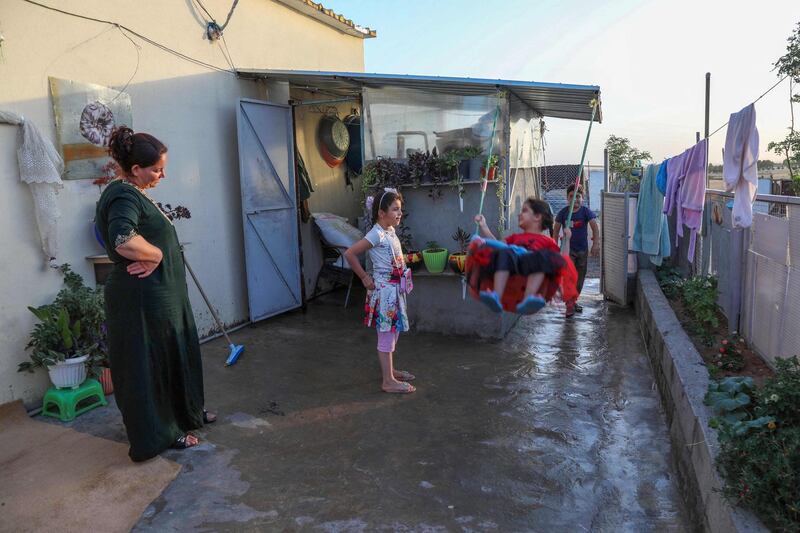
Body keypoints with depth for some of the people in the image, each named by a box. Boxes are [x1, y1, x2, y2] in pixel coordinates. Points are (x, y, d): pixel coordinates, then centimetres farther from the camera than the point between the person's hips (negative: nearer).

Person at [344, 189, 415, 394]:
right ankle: (388, 381, 7)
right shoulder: (376, 234, -18)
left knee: (393, 331, 18)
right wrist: (364, 277, -14)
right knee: (386, 334, -1)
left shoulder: (390, 231, 7)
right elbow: (349, 253, -22)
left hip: (395, 288, 9)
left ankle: (390, 370, 33)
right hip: (384, 288, -9)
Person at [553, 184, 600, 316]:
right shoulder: (563, 213, -6)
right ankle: (569, 305, -10)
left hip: (582, 249, 2)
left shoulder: (586, 211, -7)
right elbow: (556, 230, 1)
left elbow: (595, 227, -15)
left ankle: (574, 300, 31)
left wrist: (596, 243, -27)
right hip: (568, 249, -2)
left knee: (580, 277, 12)